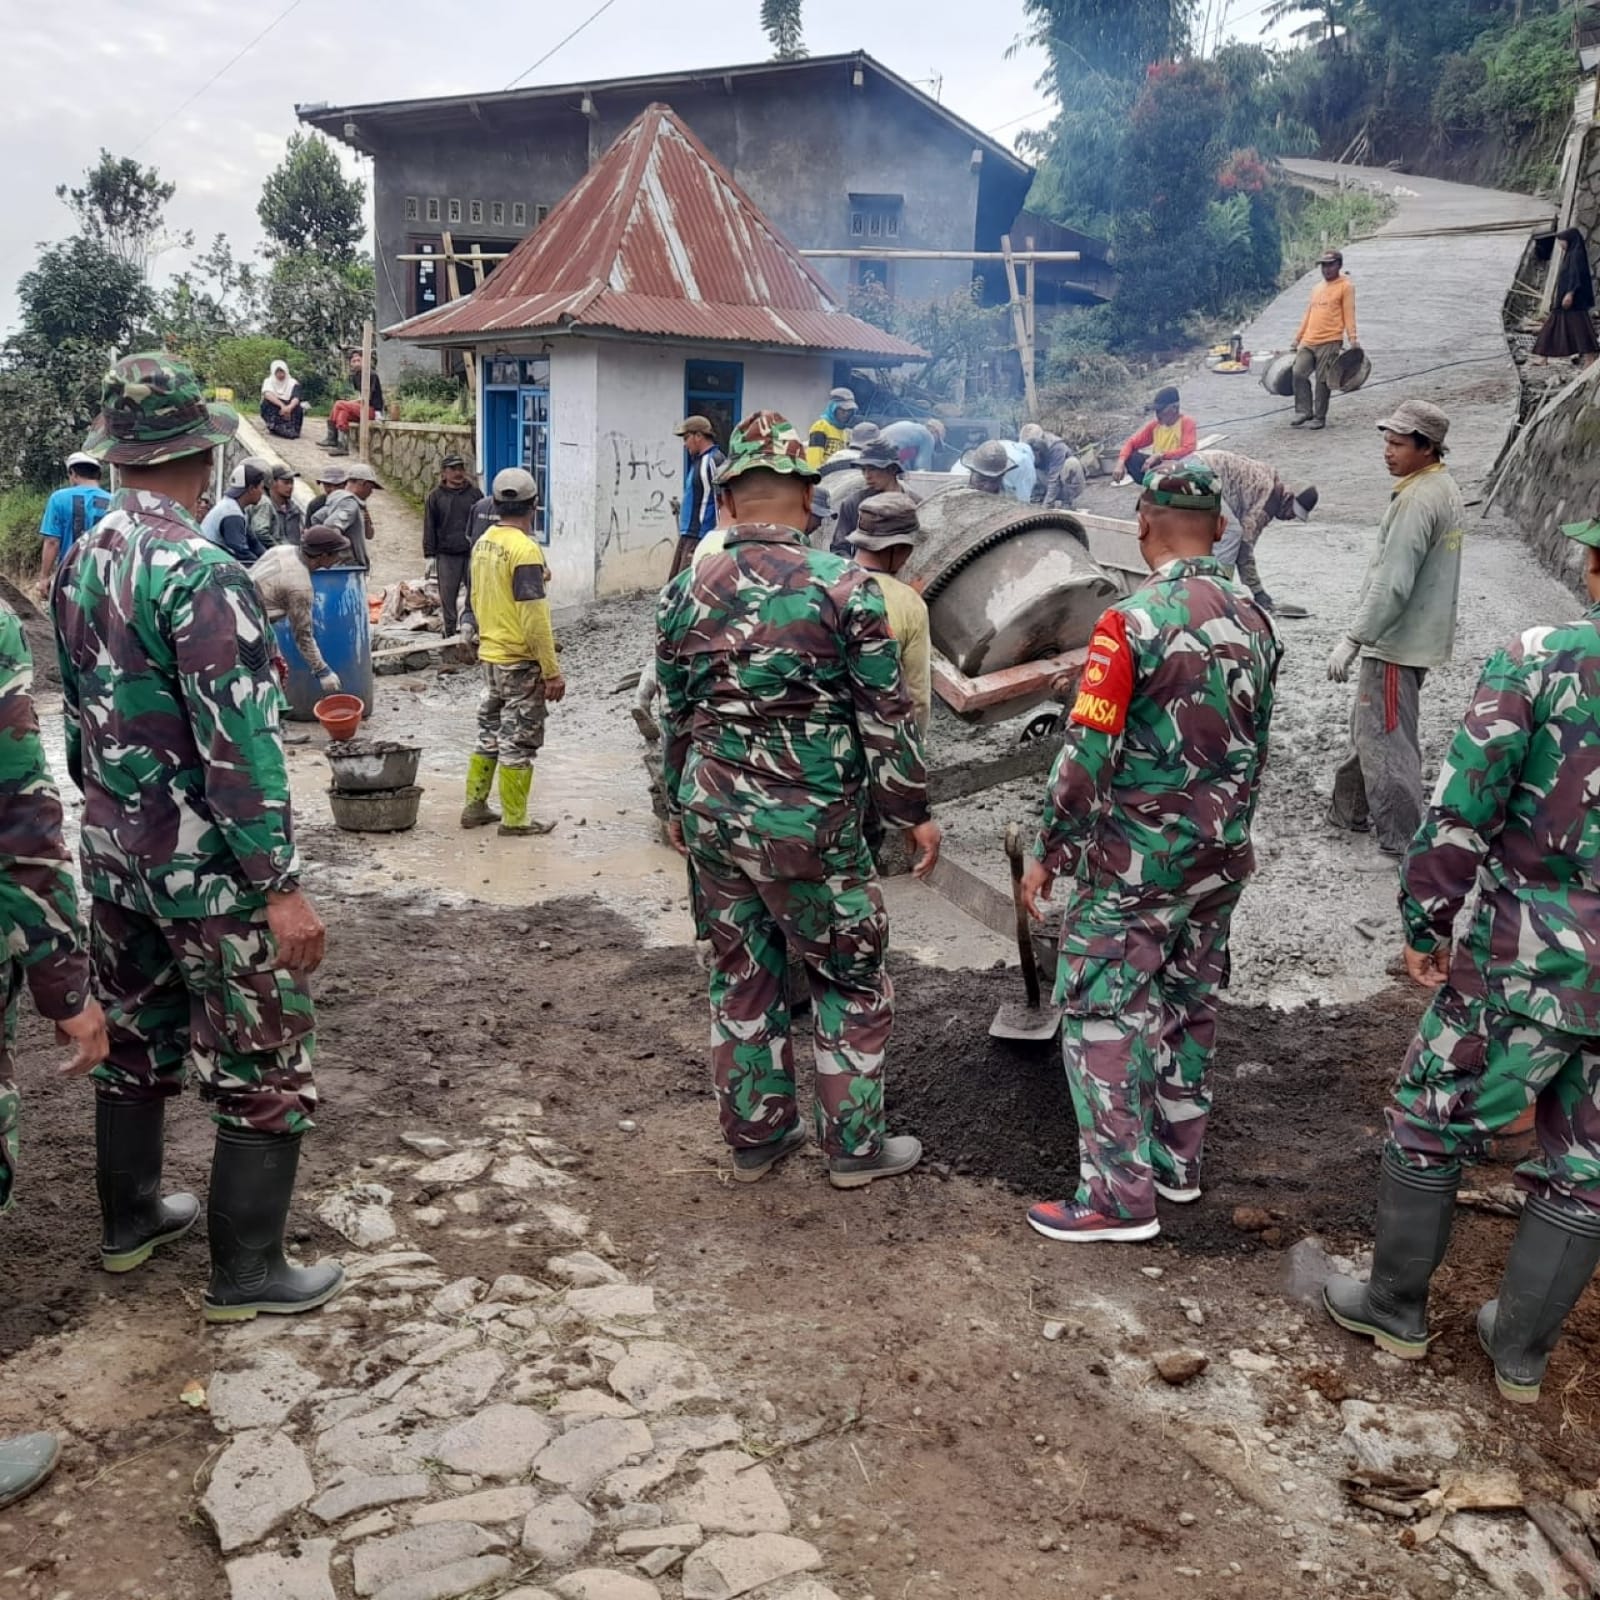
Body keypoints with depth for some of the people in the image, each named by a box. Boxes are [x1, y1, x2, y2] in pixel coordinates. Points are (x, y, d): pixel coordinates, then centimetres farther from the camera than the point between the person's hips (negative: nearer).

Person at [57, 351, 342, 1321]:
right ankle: (247, 1273, 12)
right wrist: (283, 886, -22)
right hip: (208, 867, -8)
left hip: (114, 853, 9)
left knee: (136, 1041, 21)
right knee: (266, 1069, 4)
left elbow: (79, 707, 15)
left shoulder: (83, 562, 5)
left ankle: (131, 1219, 37)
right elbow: (239, 745, -24)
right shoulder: (200, 574, -21)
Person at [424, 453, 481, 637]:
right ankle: (450, 633, 11)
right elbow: (429, 528, 6)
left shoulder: (475, 493, 8)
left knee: (475, 594, 0)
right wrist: (429, 555, 0)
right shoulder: (435, 496, 6)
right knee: (448, 597, 2)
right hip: (446, 555, 0)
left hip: (472, 553, 0)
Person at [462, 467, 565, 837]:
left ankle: (474, 807, 26)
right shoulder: (525, 549, -20)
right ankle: (514, 820, 10)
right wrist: (552, 671, -18)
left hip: (489, 655, 8)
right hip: (520, 661, -8)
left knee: (489, 733, 19)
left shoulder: (482, 544, 5)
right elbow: (534, 617, -22)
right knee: (519, 741, 2)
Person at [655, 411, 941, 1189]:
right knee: (850, 979, 12)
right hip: (811, 819, -4)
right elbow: (886, 715, -7)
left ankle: (756, 1136, 27)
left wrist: (679, 806, 23)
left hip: (714, 814, 4)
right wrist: (913, 812, 3)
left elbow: (672, 716, 10)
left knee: (741, 976, 16)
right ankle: (853, 1145, 20)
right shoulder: (844, 587, -10)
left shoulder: (685, 592, 1)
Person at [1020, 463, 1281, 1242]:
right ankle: (1177, 1159, 31)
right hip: (1219, 858, 7)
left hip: (1133, 859, -7)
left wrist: (1048, 853, -8)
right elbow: (1255, 744, 13)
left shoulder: (1132, 621, -19)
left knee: (1104, 1014, 1)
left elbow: (1087, 755, -19)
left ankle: (1119, 1194, 5)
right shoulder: (1254, 620, 5)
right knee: (1188, 1004, 18)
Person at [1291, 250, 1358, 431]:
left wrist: (1353, 339, -15)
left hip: (1330, 342, -6)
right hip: (1308, 341, 6)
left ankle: (1319, 418, 5)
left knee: (1322, 380, -3)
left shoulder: (1345, 286, 0)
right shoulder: (1317, 288, 19)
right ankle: (1304, 413, 4)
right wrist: (1297, 339, 20)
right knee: (1299, 374, -4)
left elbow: (1348, 314, -6)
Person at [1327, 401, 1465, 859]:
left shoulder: (1417, 500, -21)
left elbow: (1392, 583, -26)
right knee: (1370, 727, 20)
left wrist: (1352, 639, -23)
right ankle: (1351, 810, 33)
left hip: (1396, 642, -10)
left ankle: (1403, 841, 4)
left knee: (1385, 739, -3)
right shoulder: (1445, 488, 11)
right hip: (1419, 634, 10)